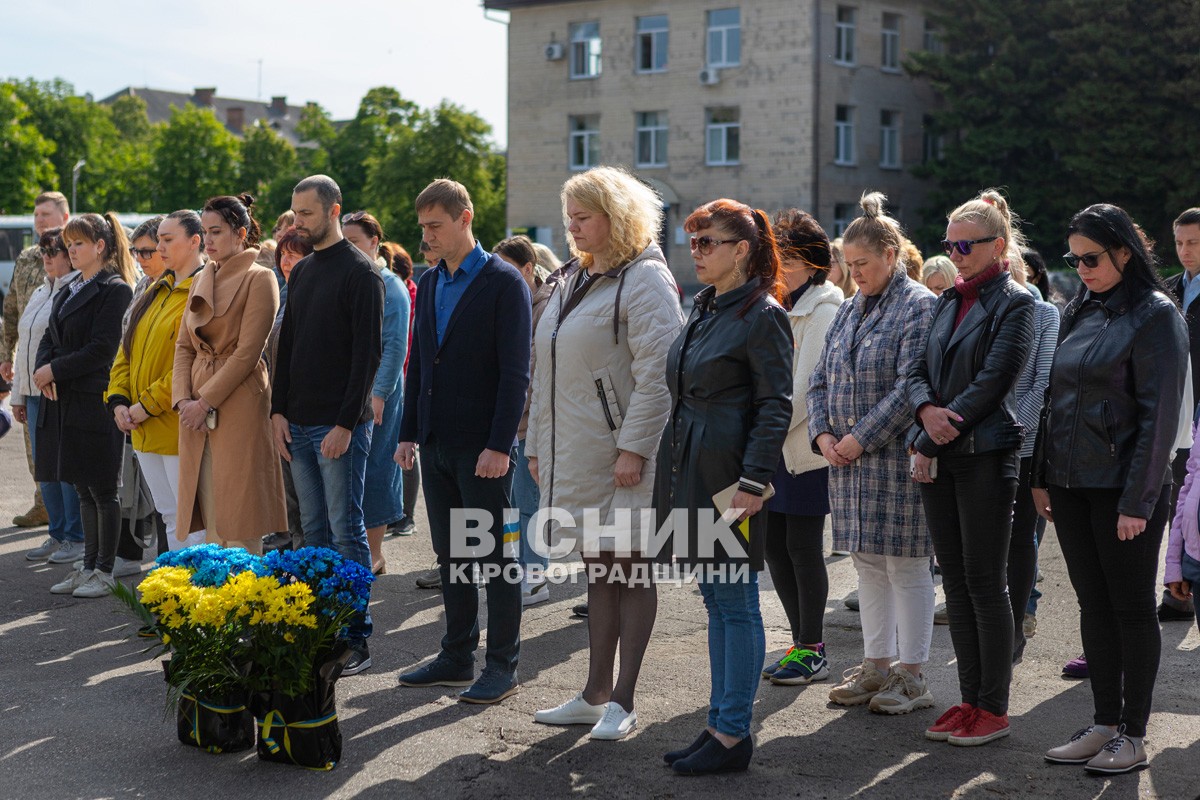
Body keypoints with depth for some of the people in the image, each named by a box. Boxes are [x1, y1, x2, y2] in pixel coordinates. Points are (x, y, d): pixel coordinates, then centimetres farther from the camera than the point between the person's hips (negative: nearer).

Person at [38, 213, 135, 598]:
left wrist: (55, 370, -13)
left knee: (102, 490, -1)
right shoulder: (70, 290, 17)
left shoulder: (115, 290, -9)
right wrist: (43, 369, -5)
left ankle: (105, 571, 6)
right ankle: (88, 566, 20)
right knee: (84, 490, 13)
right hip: (64, 400, 8)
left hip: (95, 401, -8)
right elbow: (50, 337, 15)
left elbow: (102, 348, -16)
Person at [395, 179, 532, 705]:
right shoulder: (428, 283, 13)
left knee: (495, 557, 1)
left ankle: (503, 665, 9)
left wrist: (500, 444, -18)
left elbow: (515, 371, -13)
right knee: (450, 556, 12)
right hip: (436, 444, 7)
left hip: (482, 445, -7)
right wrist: (408, 433, 12)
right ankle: (457, 658, 21)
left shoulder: (504, 283, -9)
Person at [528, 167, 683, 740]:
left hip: (623, 457, -8)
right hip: (574, 454, 8)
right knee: (598, 569, 13)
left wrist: (633, 448, -22)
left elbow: (657, 374, -17)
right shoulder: (570, 279, 15)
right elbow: (546, 372, 18)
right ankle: (595, 695, 20)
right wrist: (538, 445, 15)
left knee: (630, 570, 0)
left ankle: (623, 701, 6)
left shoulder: (644, 280, -10)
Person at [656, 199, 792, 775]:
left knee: (736, 603, -2)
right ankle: (720, 723, 22)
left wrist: (752, 481, -19)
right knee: (716, 601, 14)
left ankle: (734, 736, 6)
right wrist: (673, 475, 19)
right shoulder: (705, 309, 15)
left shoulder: (763, 315, -11)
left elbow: (776, 405, -14)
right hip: (690, 470, 9)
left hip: (728, 477, -9)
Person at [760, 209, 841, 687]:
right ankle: (801, 643, 20)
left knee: (803, 546, -3)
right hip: (773, 447, 8)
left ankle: (813, 652, 6)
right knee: (774, 545, 9)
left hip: (806, 449, -8)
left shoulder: (824, 312, -9)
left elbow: (808, 387, -16)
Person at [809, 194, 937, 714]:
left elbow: (910, 388, -17)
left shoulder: (919, 307, -9)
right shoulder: (850, 310, 15)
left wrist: (861, 438, -17)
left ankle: (912, 676, 8)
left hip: (898, 460, -8)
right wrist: (823, 434, 0)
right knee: (867, 564, 12)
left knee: (905, 566, -1)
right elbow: (821, 379, 16)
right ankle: (877, 666, 22)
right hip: (848, 461, 8)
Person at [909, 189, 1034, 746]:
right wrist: (926, 410, -11)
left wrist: (931, 445, -13)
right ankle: (970, 699, 17)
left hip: (985, 454, -7)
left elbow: (991, 382, -14)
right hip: (938, 458, 7)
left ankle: (994, 709, 6)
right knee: (954, 580, 9)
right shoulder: (948, 301, 15)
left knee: (985, 581, -3)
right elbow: (920, 370, 12)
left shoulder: (1015, 303, -6)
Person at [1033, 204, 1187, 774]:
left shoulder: (1155, 315, -9)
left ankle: (1133, 735, 10)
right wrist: (1042, 475, 11)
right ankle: (1105, 722, 19)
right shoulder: (1078, 314, 12)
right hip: (1070, 485, 7)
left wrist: (1138, 500, -17)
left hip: (1123, 487, -7)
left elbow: (1159, 415, -13)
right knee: (1093, 605, 11)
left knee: (1132, 608, 2)